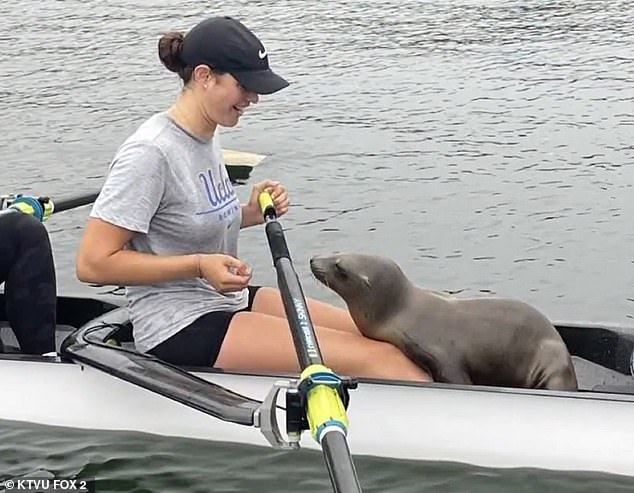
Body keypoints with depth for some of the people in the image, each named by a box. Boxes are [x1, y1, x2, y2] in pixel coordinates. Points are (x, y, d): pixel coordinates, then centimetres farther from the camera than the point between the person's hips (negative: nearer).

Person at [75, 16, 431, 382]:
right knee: (375, 358, -20)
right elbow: (93, 263, -20)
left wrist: (251, 214, 2)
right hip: (178, 327, -10)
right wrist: (199, 265, -24)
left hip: (228, 299, 10)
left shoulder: (207, 135, 9)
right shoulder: (151, 152, -18)